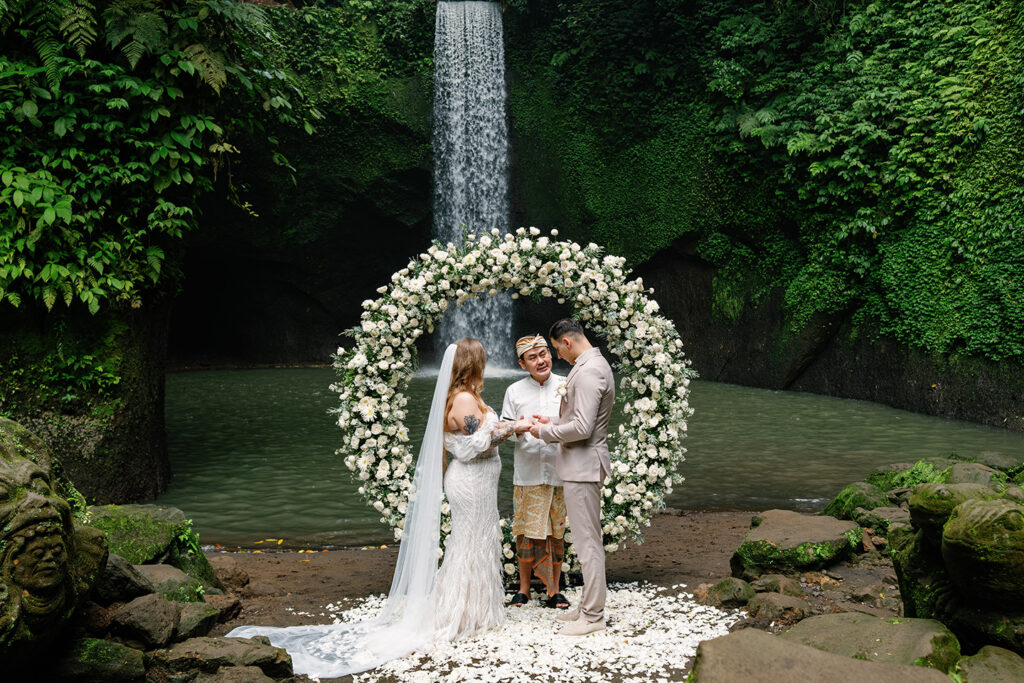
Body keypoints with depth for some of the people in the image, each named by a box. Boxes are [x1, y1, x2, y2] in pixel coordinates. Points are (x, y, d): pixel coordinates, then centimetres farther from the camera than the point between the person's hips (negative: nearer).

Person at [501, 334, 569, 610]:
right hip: (527, 472, 0)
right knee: (526, 532, 3)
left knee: (556, 532, 5)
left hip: (559, 471, 0)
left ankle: (554, 590, 15)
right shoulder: (514, 391, 7)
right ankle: (524, 589, 16)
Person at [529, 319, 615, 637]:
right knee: (588, 539, 16)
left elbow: (582, 428, -25)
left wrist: (544, 432, -12)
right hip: (582, 464, 11)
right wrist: (553, 422, 15)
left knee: (587, 541, -4)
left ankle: (592, 616, 3)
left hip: (583, 465, -11)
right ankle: (588, 606, 26)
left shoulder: (588, 372, -20)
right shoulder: (596, 365, 14)